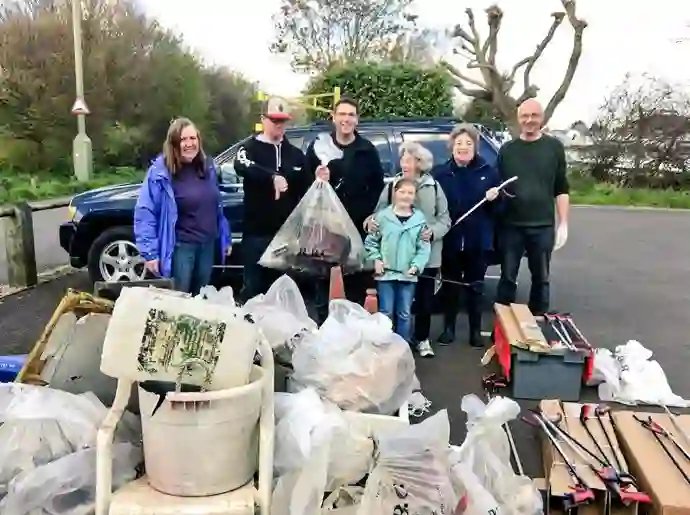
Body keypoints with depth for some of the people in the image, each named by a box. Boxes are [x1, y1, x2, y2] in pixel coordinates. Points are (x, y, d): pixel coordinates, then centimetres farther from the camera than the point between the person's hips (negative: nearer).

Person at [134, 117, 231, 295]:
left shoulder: (208, 166, 5)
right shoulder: (160, 172, -13)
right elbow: (144, 213, -14)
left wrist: (226, 238, 14)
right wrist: (150, 252, -18)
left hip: (208, 244, 6)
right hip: (180, 246, -5)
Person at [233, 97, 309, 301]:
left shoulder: (295, 153, 13)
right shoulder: (251, 148, -1)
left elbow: (306, 190, 15)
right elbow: (241, 167, -26)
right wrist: (272, 177, -42)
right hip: (257, 232, -4)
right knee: (253, 287, 1)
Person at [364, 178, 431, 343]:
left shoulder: (420, 219, -1)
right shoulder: (382, 216, -3)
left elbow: (424, 248, -2)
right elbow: (370, 241, 3)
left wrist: (416, 266, -13)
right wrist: (376, 259, -7)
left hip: (408, 275, 1)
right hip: (385, 273, -1)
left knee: (405, 314, 11)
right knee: (386, 313, 8)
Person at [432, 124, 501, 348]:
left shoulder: (489, 172, 3)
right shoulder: (441, 173, 1)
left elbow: (499, 208, 5)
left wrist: (493, 198, -15)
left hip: (478, 241, 0)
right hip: (450, 241, 0)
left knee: (475, 287, 10)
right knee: (450, 286, 10)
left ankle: (475, 331, 20)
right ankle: (448, 328, 23)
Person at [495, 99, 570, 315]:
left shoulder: (554, 147, 4)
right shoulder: (507, 149, 7)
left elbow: (561, 190, 4)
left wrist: (563, 223, -1)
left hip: (543, 226, 0)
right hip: (511, 225, 1)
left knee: (541, 279, 9)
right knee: (508, 278, 6)